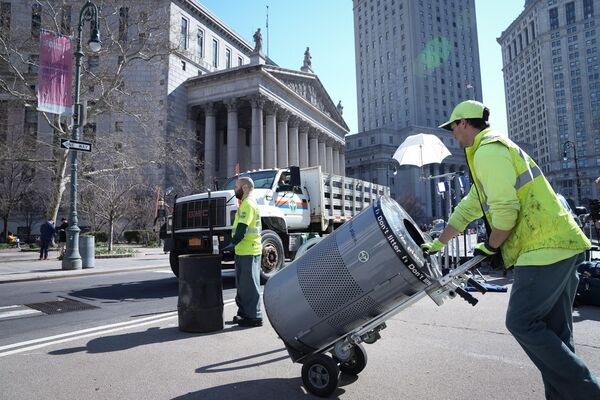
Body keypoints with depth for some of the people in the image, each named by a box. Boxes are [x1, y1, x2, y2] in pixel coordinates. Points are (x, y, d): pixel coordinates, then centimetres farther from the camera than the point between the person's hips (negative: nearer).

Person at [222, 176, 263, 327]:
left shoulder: (248, 203, -13)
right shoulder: (247, 203, 20)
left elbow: (242, 227, -23)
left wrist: (233, 243, -24)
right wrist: (235, 244, 21)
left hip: (249, 252, -11)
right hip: (244, 251, 11)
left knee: (249, 284, -4)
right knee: (242, 284, 17)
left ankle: (254, 316, 3)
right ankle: (244, 313, 26)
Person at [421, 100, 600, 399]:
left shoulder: (487, 150, -11)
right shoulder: (493, 150, 23)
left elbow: (505, 210, -20)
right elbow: (467, 209, 26)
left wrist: (490, 246, -2)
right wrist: (437, 244, 28)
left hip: (543, 247, -10)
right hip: (560, 245, 10)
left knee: (522, 323, -5)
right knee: (553, 332, 12)